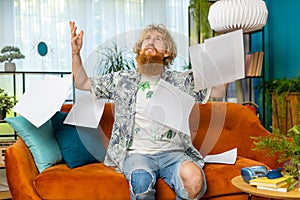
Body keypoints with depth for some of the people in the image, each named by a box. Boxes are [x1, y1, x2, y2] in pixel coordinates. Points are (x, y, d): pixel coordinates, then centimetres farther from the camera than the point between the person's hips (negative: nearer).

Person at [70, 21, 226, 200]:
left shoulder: (181, 82, 13)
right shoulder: (123, 80, 15)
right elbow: (82, 83, 19)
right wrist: (76, 52, 6)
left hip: (173, 153, 0)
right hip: (137, 153, 0)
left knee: (194, 177, -32)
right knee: (141, 179, -35)